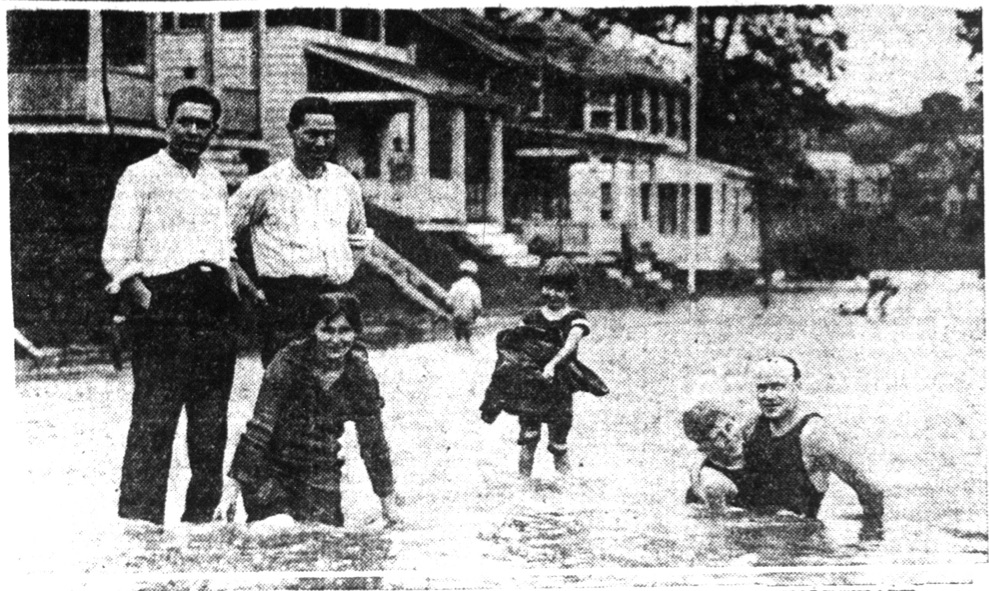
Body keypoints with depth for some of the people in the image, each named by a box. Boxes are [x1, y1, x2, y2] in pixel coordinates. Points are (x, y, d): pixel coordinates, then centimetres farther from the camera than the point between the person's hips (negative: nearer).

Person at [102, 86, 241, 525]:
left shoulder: (216, 183, 21)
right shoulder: (141, 176, 2)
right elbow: (116, 252, -4)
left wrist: (233, 291, 11)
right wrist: (144, 299, -15)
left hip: (214, 310, 6)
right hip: (164, 302, -6)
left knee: (211, 425, 6)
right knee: (153, 421, -10)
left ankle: (200, 520, 13)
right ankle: (140, 519, -7)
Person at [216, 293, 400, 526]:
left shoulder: (360, 374, -7)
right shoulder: (289, 362, -16)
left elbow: (373, 439, 4)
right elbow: (259, 428, -17)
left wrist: (388, 497, 8)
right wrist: (235, 484, -23)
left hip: (321, 473, 3)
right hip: (273, 468, -2)